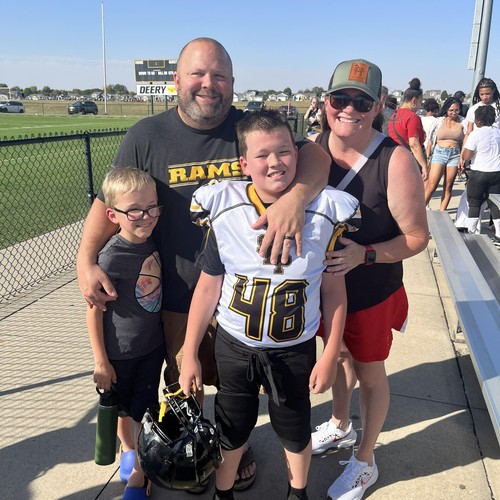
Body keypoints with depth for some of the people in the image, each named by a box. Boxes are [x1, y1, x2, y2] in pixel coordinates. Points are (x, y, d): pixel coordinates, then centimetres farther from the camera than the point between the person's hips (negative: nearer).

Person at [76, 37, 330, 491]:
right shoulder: (146, 137, -6)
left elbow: (314, 155, -15)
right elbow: (111, 201, -2)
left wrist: (296, 196, -36)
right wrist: (86, 259, -14)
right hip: (179, 297, 0)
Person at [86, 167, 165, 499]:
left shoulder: (155, 243, -10)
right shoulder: (111, 258, -26)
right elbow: (94, 311, -18)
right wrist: (101, 362, -13)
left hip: (153, 346, 3)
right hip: (119, 352, -3)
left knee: (144, 410, 13)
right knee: (122, 406, 22)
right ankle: (128, 447, 52)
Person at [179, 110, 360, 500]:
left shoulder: (326, 212, -14)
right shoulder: (224, 210, -13)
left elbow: (334, 291, -5)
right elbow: (207, 288, -5)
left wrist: (330, 356, -3)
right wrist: (190, 354, -1)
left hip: (296, 350, 0)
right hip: (234, 346, 1)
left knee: (295, 429, 20)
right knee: (232, 427, 20)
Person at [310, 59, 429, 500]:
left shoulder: (395, 161, -23)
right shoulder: (315, 147, -8)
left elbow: (417, 237, -17)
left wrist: (364, 255, -29)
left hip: (371, 292, -5)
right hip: (325, 282, 5)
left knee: (369, 373, 15)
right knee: (339, 354, 26)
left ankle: (365, 461, 40)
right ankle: (340, 426, 54)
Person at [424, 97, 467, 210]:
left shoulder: (462, 123, 4)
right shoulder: (440, 121, 2)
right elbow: (431, 140, 5)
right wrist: (427, 158, 2)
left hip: (455, 154, 2)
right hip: (439, 153, -2)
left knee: (448, 187, 4)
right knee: (431, 186, -8)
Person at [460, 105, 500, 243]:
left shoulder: (475, 134, -13)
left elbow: (466, 156, -15)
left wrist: (464, 149, 4)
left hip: (478, 173, -4)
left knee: (474, 203, 7)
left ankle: (470, 233, 9)